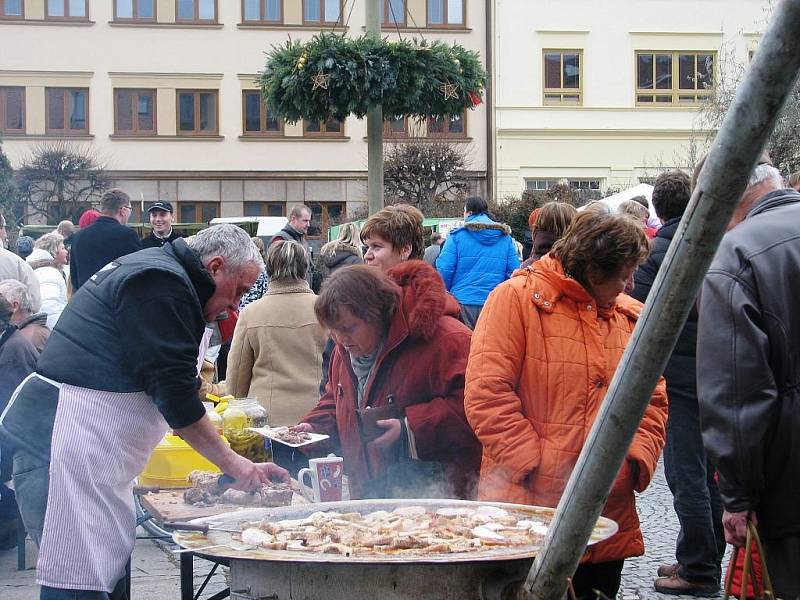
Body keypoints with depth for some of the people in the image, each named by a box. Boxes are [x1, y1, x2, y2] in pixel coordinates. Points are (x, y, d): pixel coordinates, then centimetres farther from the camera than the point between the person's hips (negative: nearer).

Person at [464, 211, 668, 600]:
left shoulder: (631, 316, 13)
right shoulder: (516, 298, -6)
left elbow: (652, 400, 15)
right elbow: (485, 395, -13)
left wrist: (635, 462, -2)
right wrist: (539, 467, -16)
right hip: (526, 513, -5)